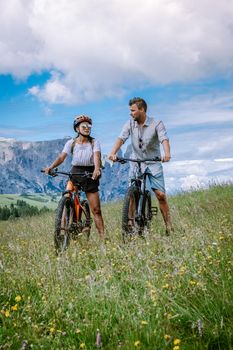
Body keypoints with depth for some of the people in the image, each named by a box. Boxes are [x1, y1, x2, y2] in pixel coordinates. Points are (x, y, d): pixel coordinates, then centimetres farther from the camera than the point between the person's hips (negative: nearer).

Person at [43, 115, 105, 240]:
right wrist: (51, 167, -28)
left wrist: (97, 169, -38)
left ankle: (102, 236, 2)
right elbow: (61, 157, -10)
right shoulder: (71, 143, 2)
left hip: (90, 174, -1)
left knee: (96, 209, -3)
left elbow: (97, 156, -17)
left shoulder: (94, 142, 0)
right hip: (75, 172, 1)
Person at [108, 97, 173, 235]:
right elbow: (121, 139, -16)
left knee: (160, 194, -9)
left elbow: (164, 139, -25)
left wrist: (167, 153, -46)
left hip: (153, 163, -2)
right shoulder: (130, 124, -2)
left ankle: (169, 226, 1)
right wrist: (113, 153, -35)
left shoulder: (157, 123, -10)